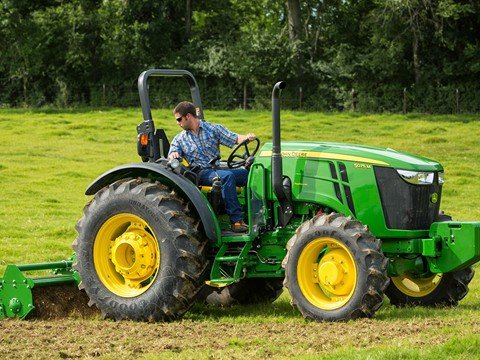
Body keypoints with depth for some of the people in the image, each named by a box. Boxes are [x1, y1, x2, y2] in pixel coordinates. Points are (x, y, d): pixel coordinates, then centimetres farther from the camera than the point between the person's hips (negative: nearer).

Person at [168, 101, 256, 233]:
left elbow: (235, 139, 5)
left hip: (218, 169, 3)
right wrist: (173, 155, -24)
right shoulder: (179, 139, 13)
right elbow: (170, 157, 1)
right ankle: (236, 220, -40)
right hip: (200, 173, -3)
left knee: (248, 173, -23)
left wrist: (247, 137, -17)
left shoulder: (213, 129, 12)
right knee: (227, 176, -35)